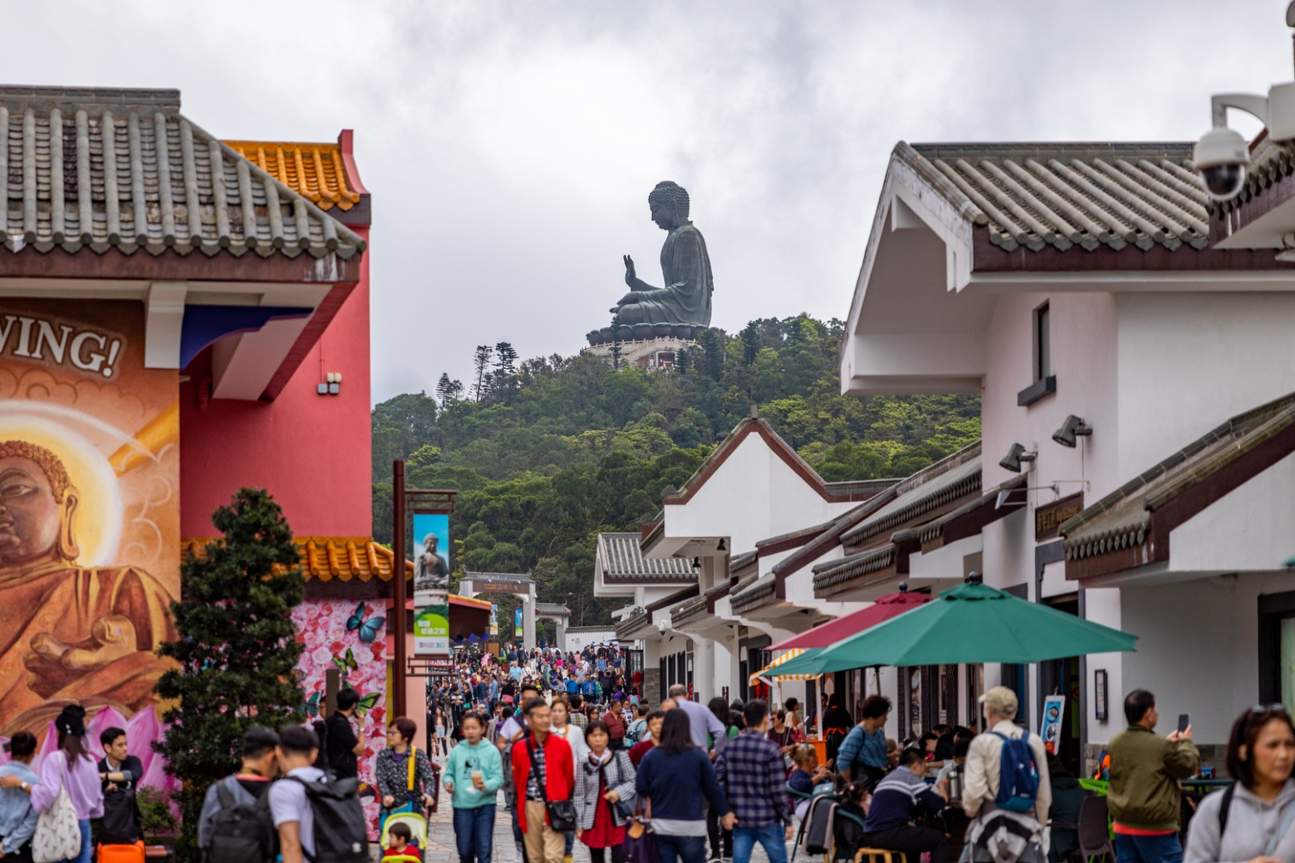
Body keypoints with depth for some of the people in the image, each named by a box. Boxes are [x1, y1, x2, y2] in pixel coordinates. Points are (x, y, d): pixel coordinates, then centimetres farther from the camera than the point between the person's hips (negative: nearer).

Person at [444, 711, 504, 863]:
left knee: (484, 849, -4)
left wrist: (485, 786, -28)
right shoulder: (457, 751, 5)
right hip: (462, 805, 2)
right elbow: (449, 774, 12)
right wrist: (448, 782, -11)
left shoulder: (491, 751, -3)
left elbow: (498, 778, -8)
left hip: (485, 805, -2)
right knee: (464, 849, 11)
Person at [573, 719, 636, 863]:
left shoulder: (621, 758, -3)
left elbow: (633, 781, 2)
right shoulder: (583, 764, 0)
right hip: (593, 820, 2)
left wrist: (619, 792, -17)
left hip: (618, 818, -2)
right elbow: (579, 795, 3)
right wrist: (579, 824, 1)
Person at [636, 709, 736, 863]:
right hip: (691, 827, -2)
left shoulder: (651, 756, -3)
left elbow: (641, 788, 0)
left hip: (661, 826, 2)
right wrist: (725, 812, 14)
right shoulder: (698, 755, -7)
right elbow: (713, 787, 0)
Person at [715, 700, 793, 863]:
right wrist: (787, 821, -3)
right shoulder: (770, 749, -10)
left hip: (740, 820, 4)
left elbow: (718, 782, -1)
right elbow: (779, 790, -11)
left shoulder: (730, 747, 3)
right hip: (768, 820, -3)